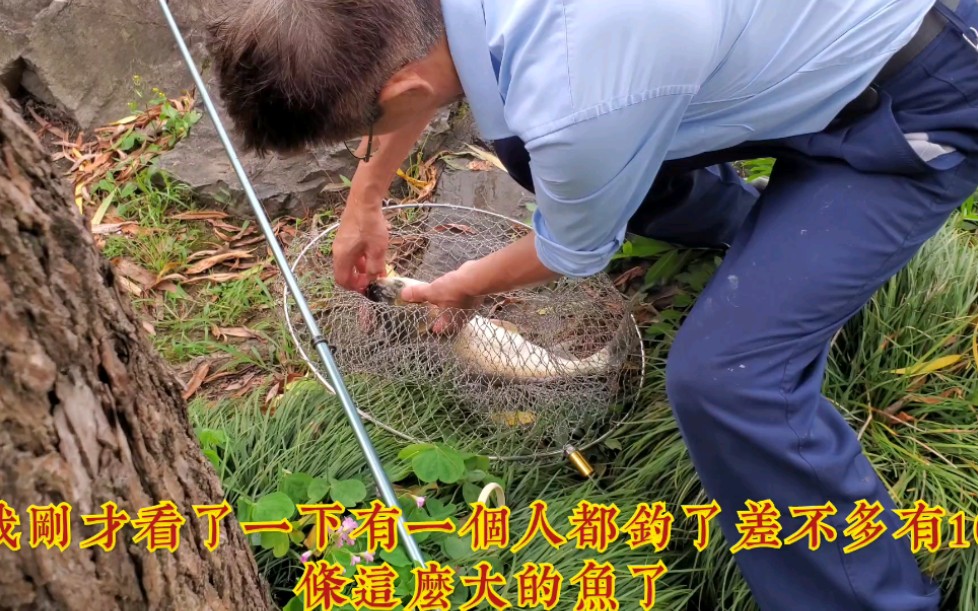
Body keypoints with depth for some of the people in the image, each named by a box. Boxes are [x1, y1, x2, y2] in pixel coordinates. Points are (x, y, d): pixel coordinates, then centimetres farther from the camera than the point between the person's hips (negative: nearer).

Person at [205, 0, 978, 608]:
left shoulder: (572, 106, -38)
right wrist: (364, 204, 23)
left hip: (916, 102, -8)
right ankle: (737, 224, 39)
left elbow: (576, 253, -14)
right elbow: (414, 72, 10)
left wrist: (464, 289, 7)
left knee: (726, 376, -24)